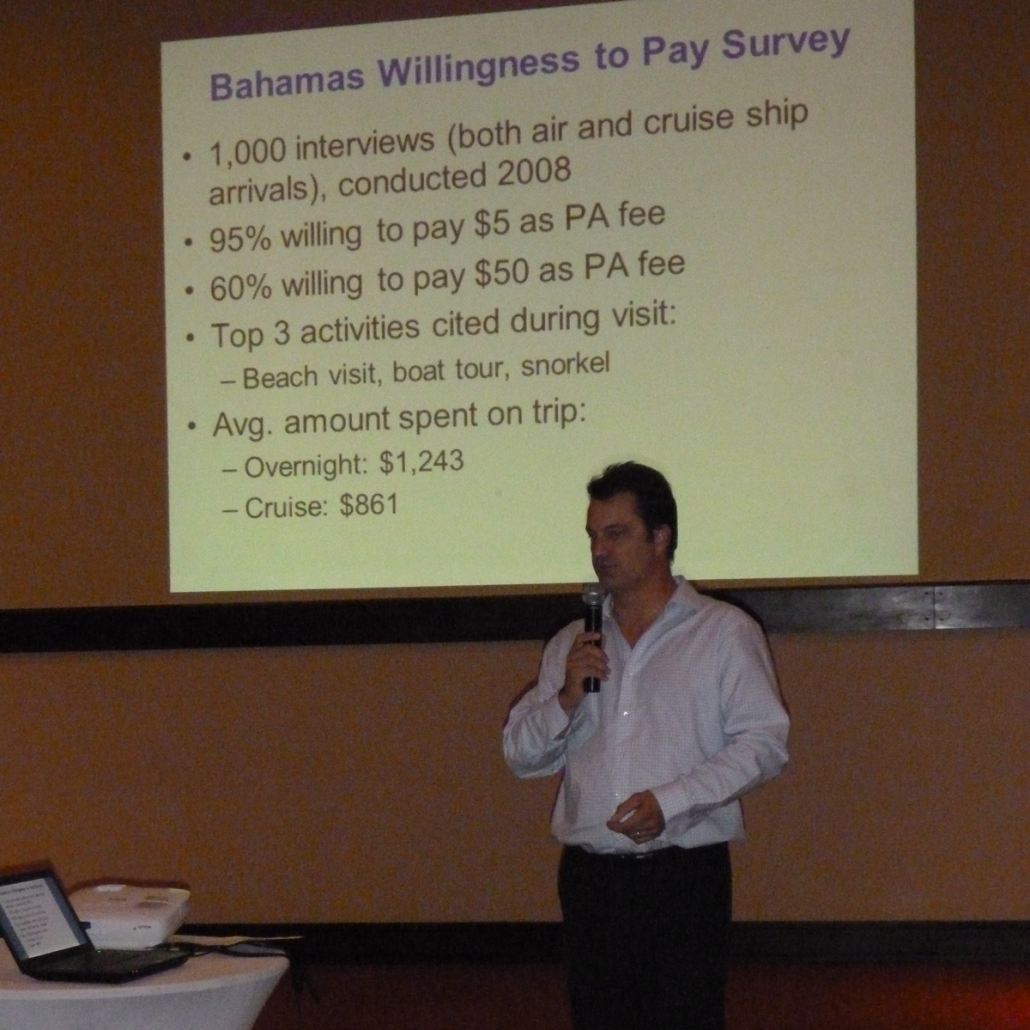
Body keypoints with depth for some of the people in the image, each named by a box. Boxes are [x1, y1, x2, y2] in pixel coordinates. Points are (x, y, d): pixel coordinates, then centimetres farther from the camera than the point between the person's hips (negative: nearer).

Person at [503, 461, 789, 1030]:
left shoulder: (724, 631, 2)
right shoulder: (571, 645, 16)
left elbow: (763, 741, -6)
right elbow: (520, 753, 14)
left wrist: (669, 800, -16)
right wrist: (566, 700, -5)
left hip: (684, 875, -4)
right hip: (590, 874, 4)